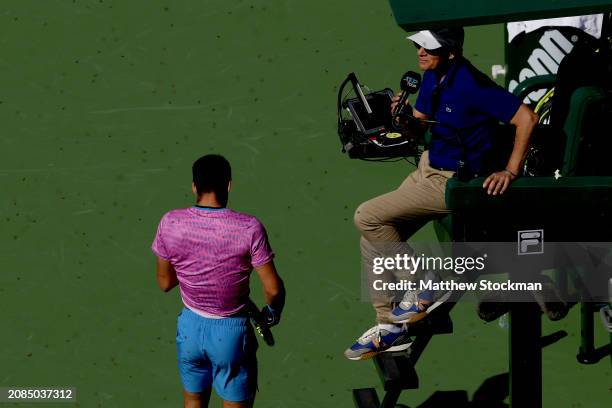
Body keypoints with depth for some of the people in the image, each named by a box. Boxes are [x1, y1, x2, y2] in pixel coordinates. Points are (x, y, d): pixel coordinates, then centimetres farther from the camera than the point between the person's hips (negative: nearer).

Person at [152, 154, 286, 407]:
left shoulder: (170, 223, -13)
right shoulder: (249, 228, -21)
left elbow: (165, 283, -1)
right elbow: (273, 289, -16)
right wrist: (273, 312, 6)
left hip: (190, 327, 3)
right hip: (231, 331, -2)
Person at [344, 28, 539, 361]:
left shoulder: (471, 84, -23)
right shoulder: (432, 76, 4)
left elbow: (527, 118, -24)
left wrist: (510, 171, -23)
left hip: (452, 181, -9)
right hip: (428, 167, 9)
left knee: (367, 217, -15)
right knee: (374, 236, 6)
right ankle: (389, 327, 13)